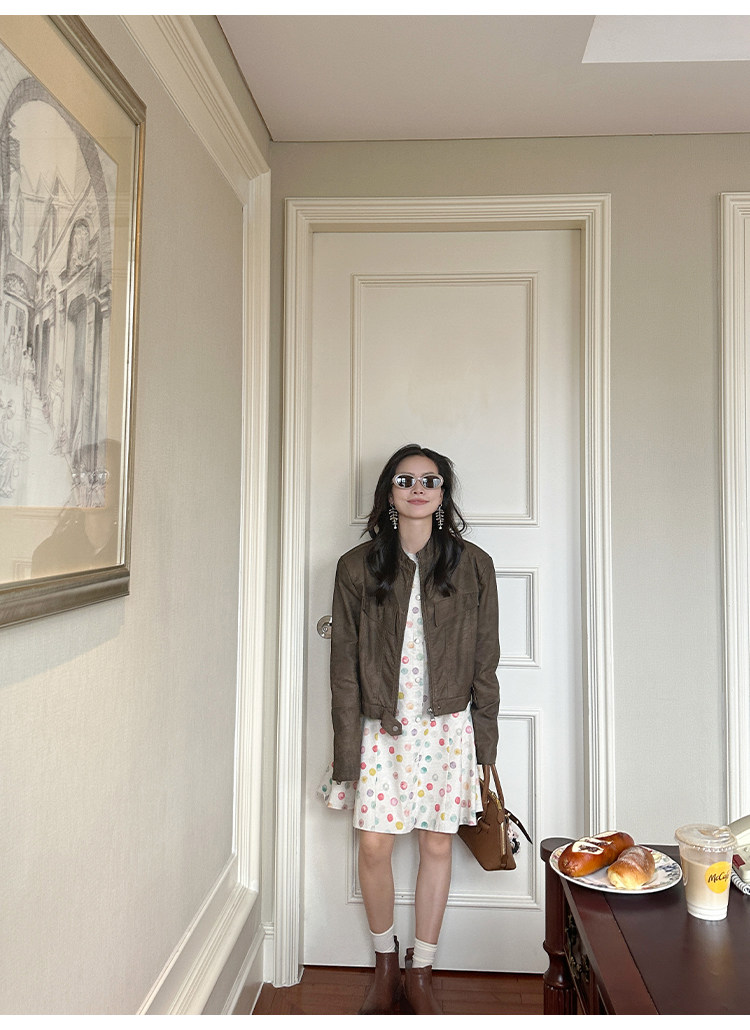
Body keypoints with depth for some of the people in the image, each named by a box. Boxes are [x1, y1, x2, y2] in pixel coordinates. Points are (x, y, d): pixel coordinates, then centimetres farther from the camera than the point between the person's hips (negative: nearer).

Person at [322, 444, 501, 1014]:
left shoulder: (473, 565, -2)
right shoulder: (357, 566, -2)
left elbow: (485, 662, 2)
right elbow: (345, 668, -1)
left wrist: (486, 747, 2)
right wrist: (346, 754, -3)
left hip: (447, 729, 0)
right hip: (381, 729, 0)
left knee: (437, 846, 10)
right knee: (374, 848, 6)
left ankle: (421, 975, 32)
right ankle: (386, 964, 34)